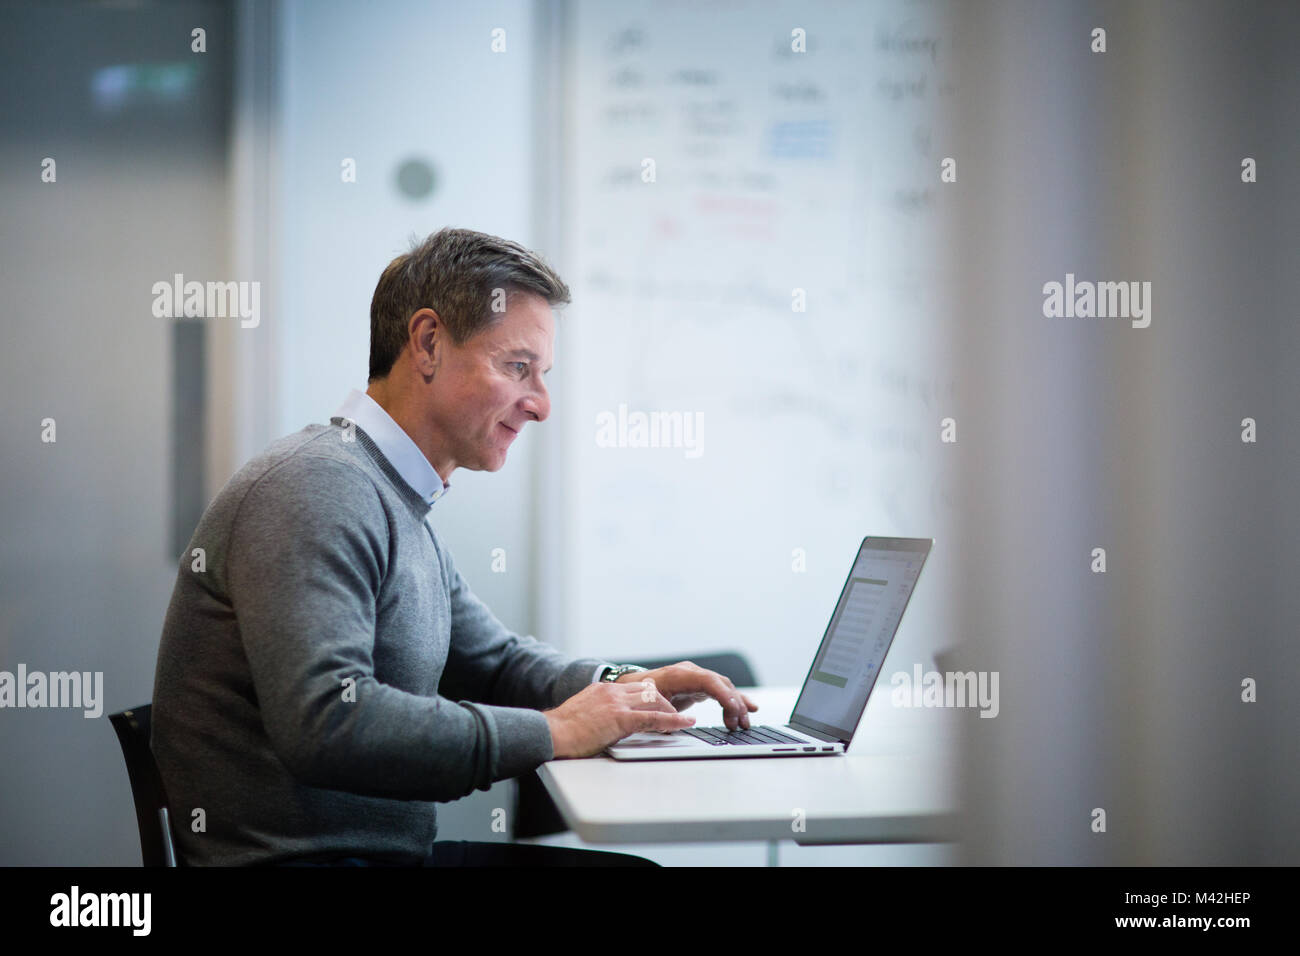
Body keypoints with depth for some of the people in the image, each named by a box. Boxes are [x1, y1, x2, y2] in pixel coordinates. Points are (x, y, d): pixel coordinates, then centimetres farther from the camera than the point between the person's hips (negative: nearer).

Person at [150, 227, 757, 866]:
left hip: (395, 852, 10)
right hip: (296, 856, -10)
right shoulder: (318, 489, -16)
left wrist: (620, 688, 6)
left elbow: (491, 658, 26)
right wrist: (552, 731, -20)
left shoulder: (400, 505, 16)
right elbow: (324, 721, -27)